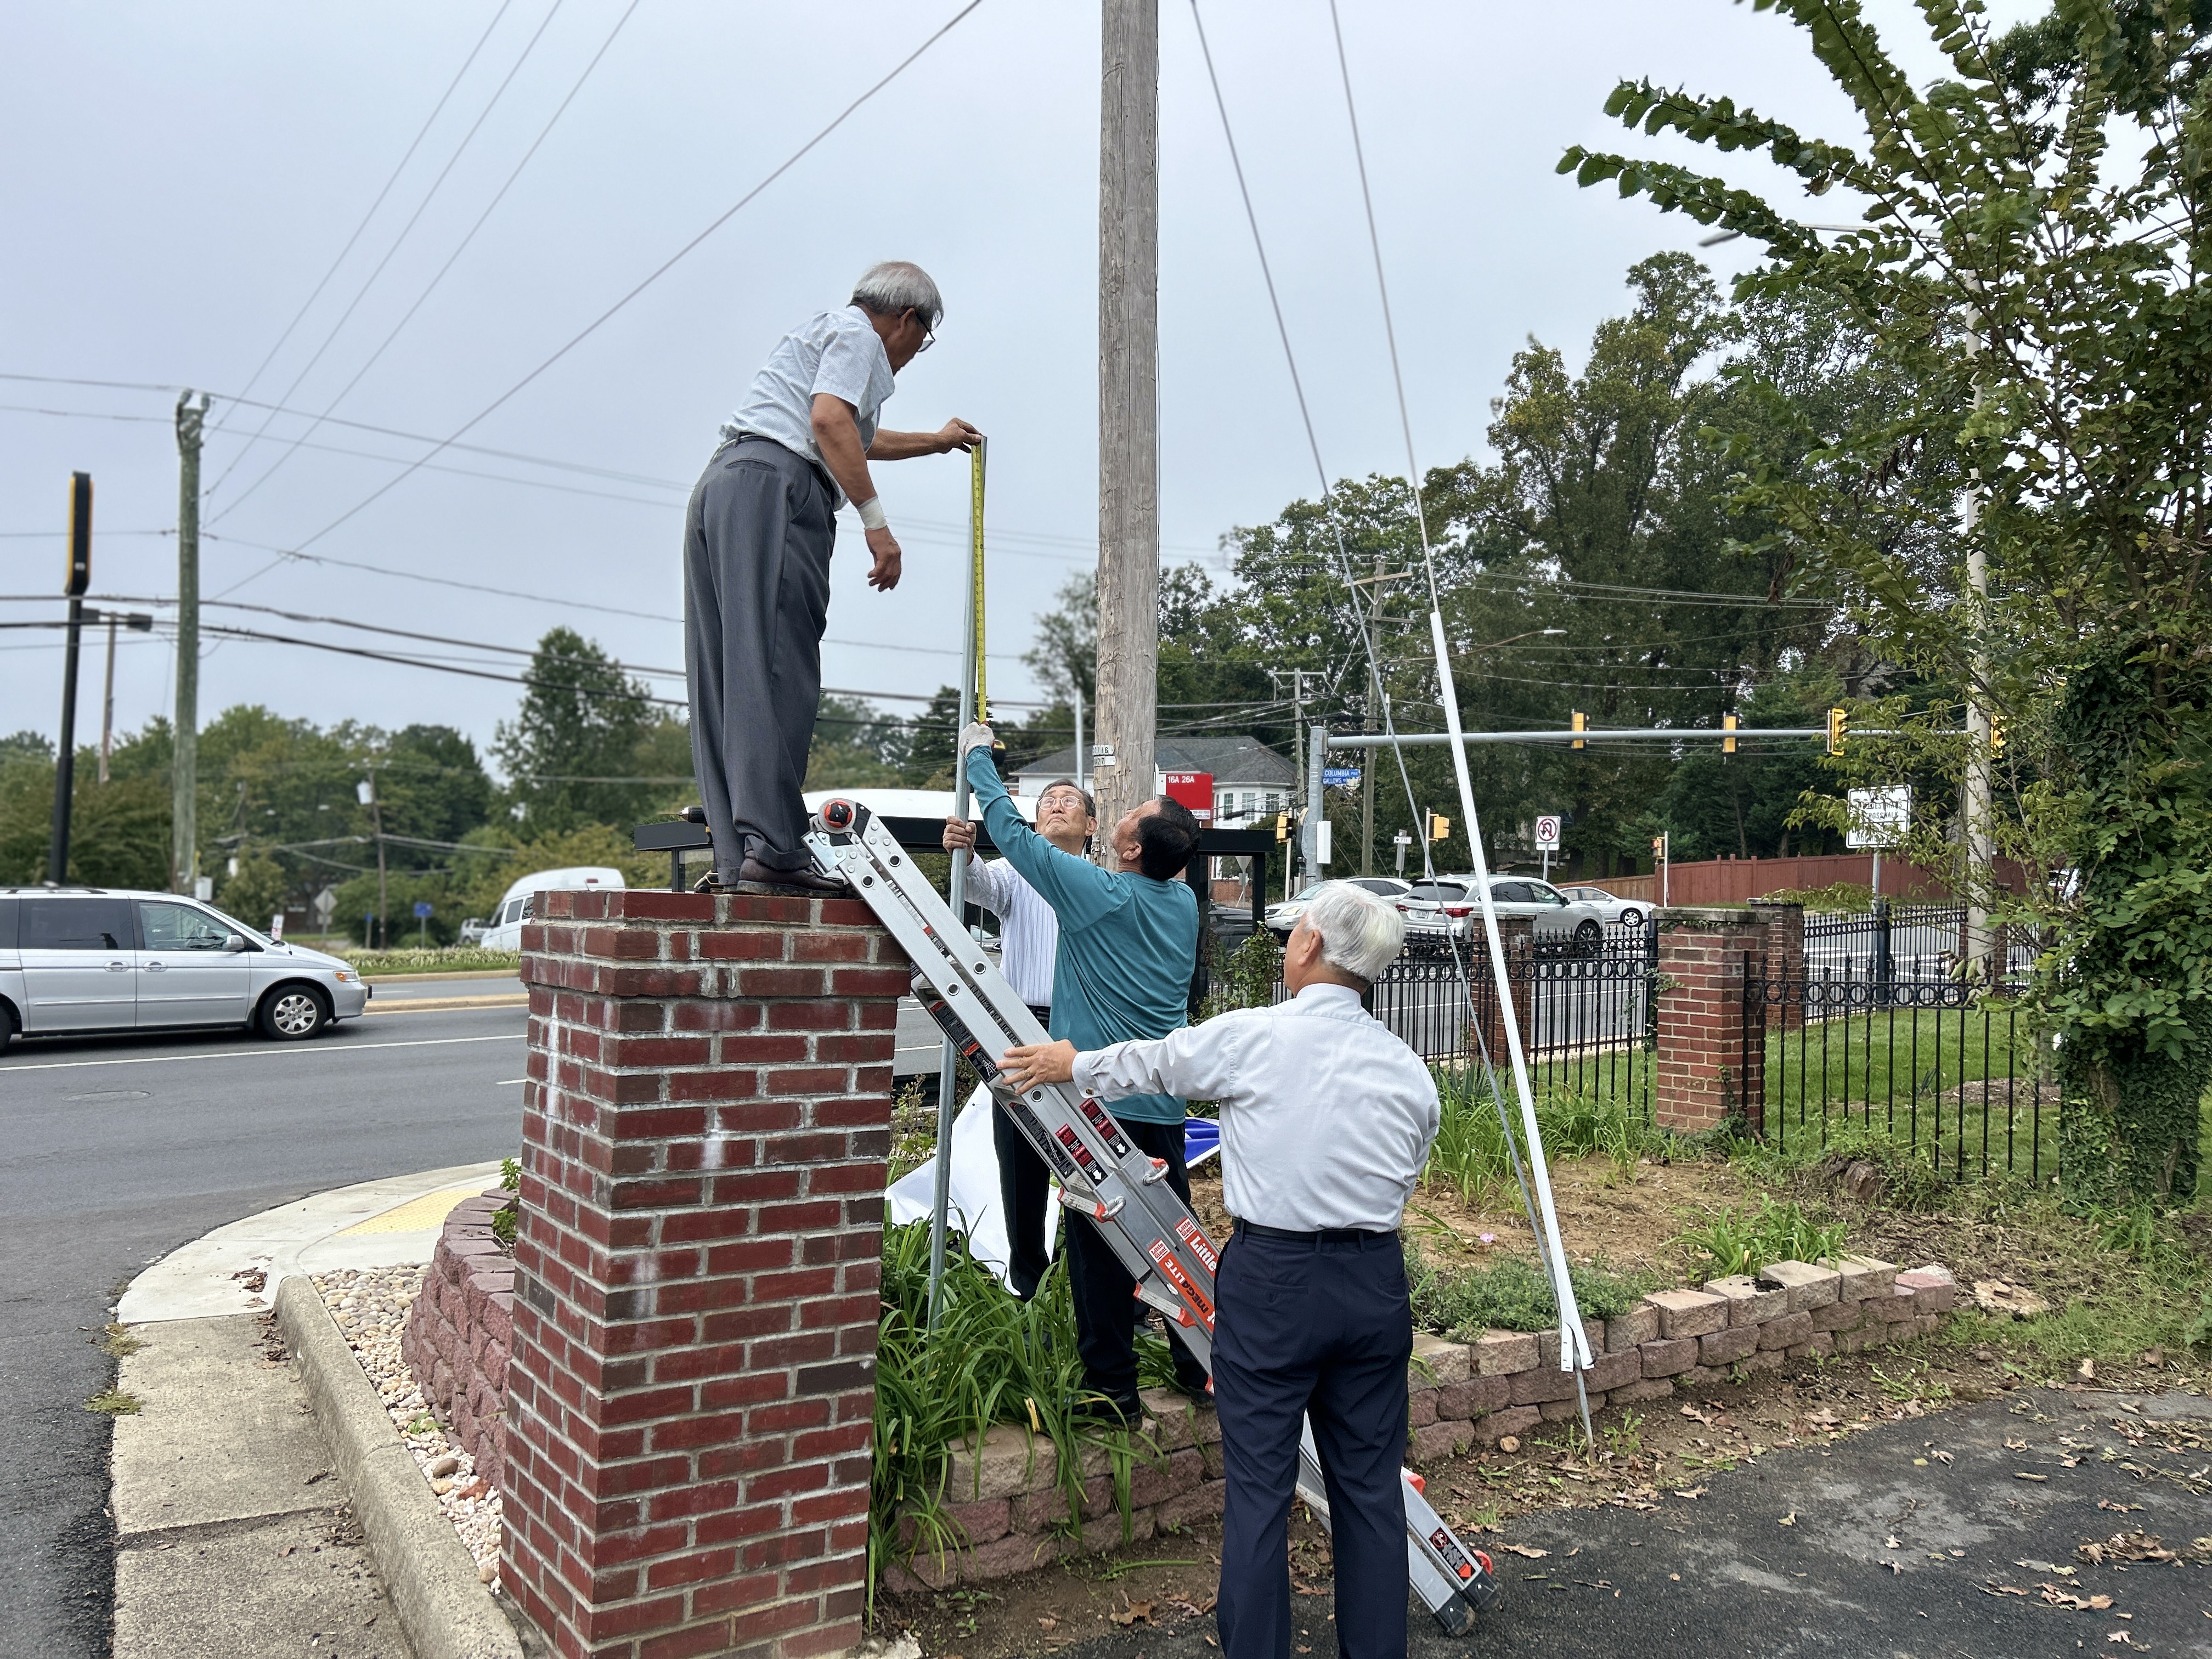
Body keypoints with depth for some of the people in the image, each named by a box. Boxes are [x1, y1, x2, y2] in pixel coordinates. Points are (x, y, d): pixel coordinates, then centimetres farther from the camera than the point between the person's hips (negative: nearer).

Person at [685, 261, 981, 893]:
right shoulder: (857, 332, 7)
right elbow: (829, 420, -12)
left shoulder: (820, 333, 38)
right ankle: (770, 843, -24)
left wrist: (934, 442, 68)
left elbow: (857, 441, 54)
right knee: (777, 671, -17)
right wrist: (876, 520, -17)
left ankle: (734, 855, -2)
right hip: (774, 485, -10)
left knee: (727, 680, 1)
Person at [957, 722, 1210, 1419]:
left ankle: (1113, 1388, 8)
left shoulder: (1099, 892, -13)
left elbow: (1012, 832, -5)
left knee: (1100, 1245, 1)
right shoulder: (1185, 903, 5)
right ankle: (1199, 1368, 24)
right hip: (1165, 1100, 7)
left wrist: (978, 754, 9)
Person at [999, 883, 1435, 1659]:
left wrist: (1073, 1064, 27)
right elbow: (1403, 1177, 13)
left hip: (1271, 1278, -4)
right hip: (1375, 1282, 5)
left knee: (1259, 1485, 4)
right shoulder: (1410, 1072, 3)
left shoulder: (1249, 1037, -9)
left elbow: (1147, 1064, 8)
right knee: (1369, 1484, 14)